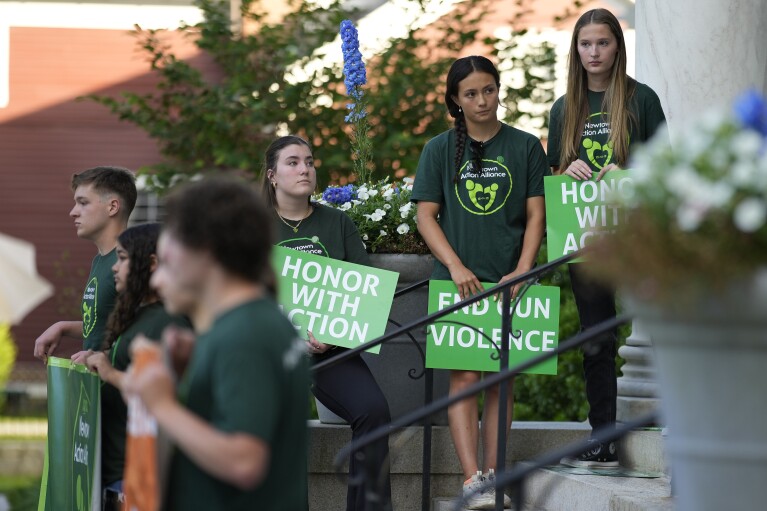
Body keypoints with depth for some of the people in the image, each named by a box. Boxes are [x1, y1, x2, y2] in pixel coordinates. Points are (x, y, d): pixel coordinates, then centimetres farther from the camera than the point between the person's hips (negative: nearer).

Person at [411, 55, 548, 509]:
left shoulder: (525, 147, 6)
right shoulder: (439, 150, 6)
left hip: (509, 281, 1)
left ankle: (493, 473, 7)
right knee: (465, 376, -9)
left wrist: (521, 272, -8)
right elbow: (426, 216, 3)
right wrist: (457, 267, -10)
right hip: (458, 281, -1)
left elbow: (536, 216, 4)